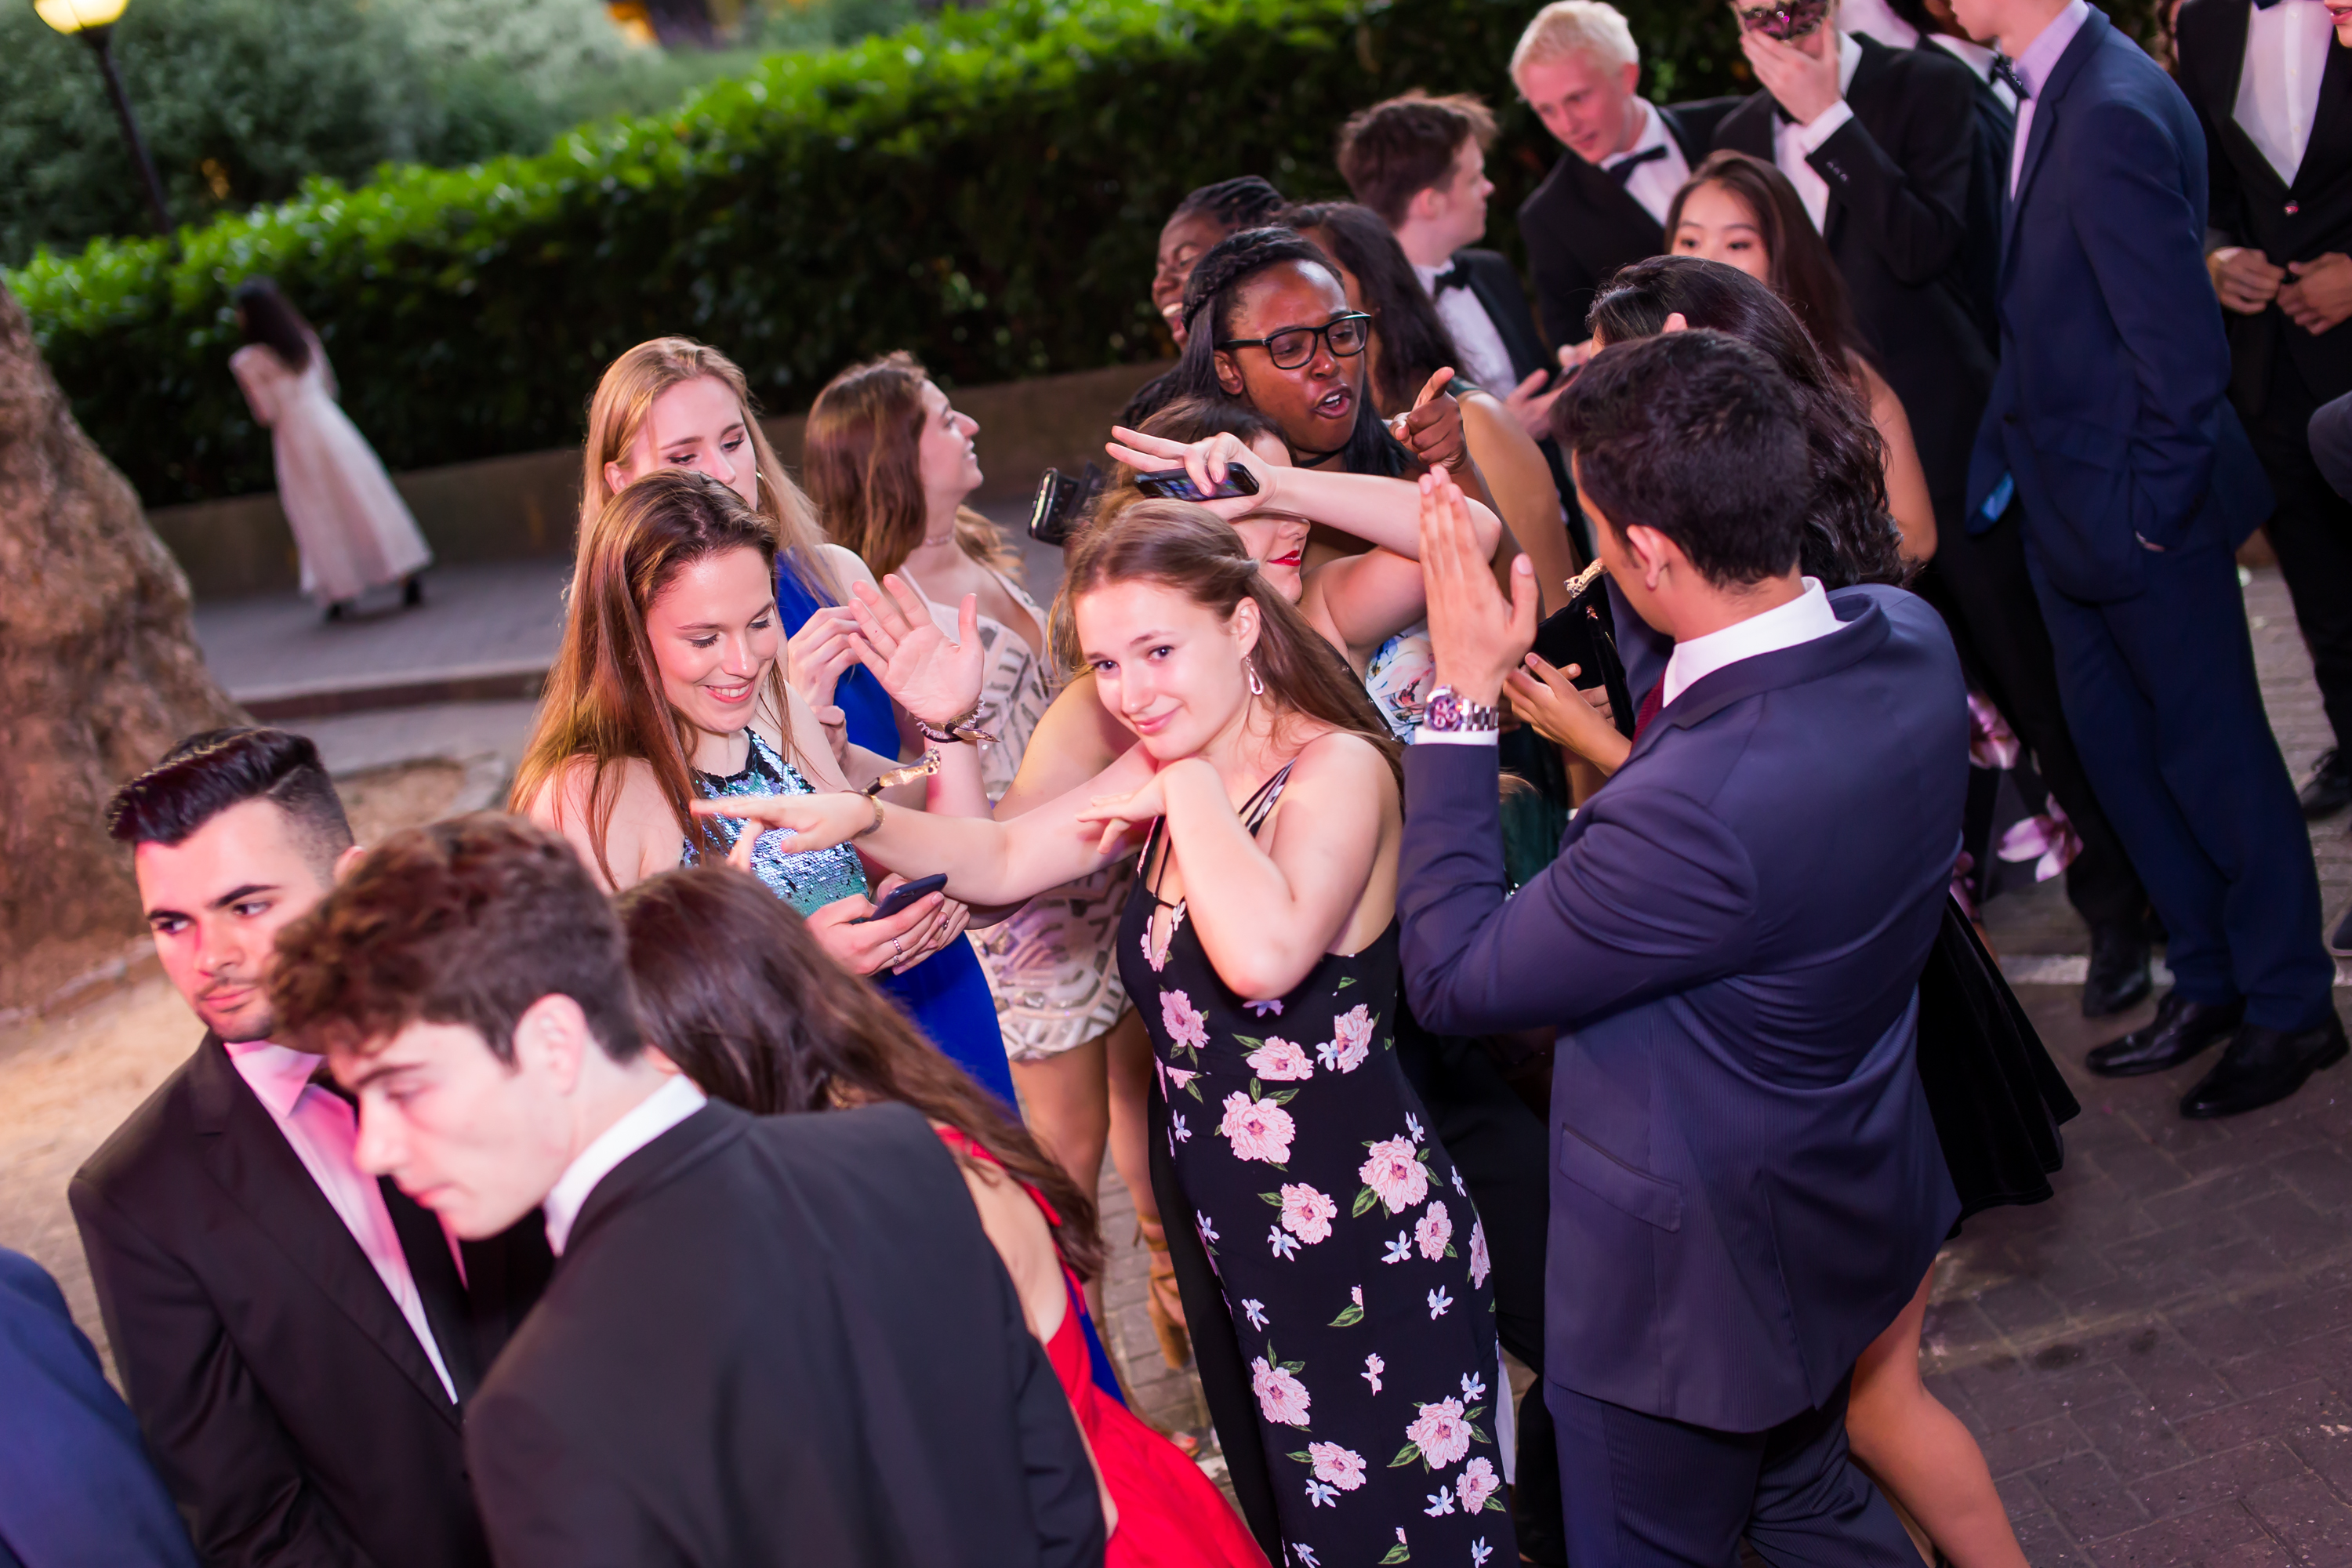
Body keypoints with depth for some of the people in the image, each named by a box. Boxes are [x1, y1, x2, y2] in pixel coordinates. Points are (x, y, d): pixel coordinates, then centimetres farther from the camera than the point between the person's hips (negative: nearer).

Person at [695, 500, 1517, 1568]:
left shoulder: (1339, 767, -19)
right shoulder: (1167, 772, 5)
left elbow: (1264, 955, -36)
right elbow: (1003, 860, 10)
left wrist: (1189, 793, -23)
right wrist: (862, 822, -7)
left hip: (1364, 1241, -8)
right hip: (1231, 1240, 8)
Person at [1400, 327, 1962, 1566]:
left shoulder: (1697, 812, -41)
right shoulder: (1907, 639, -15)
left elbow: (1452, 976, -26)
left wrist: (1462, 697, -24)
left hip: (1693, 1268, -8)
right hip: (1852, 1196, 8)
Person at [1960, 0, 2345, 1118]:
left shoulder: (2113, 114, -26)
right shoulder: (2051, 93, 4)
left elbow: (2181, 346, -24)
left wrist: (2153, 509, -16)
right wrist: (2009, 456, 10)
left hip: (2139, 508, -9)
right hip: (2067, 502, 9)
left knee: (2212, 753, 6)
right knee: (2111, 740, 18)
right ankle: (2206, 981, 34)